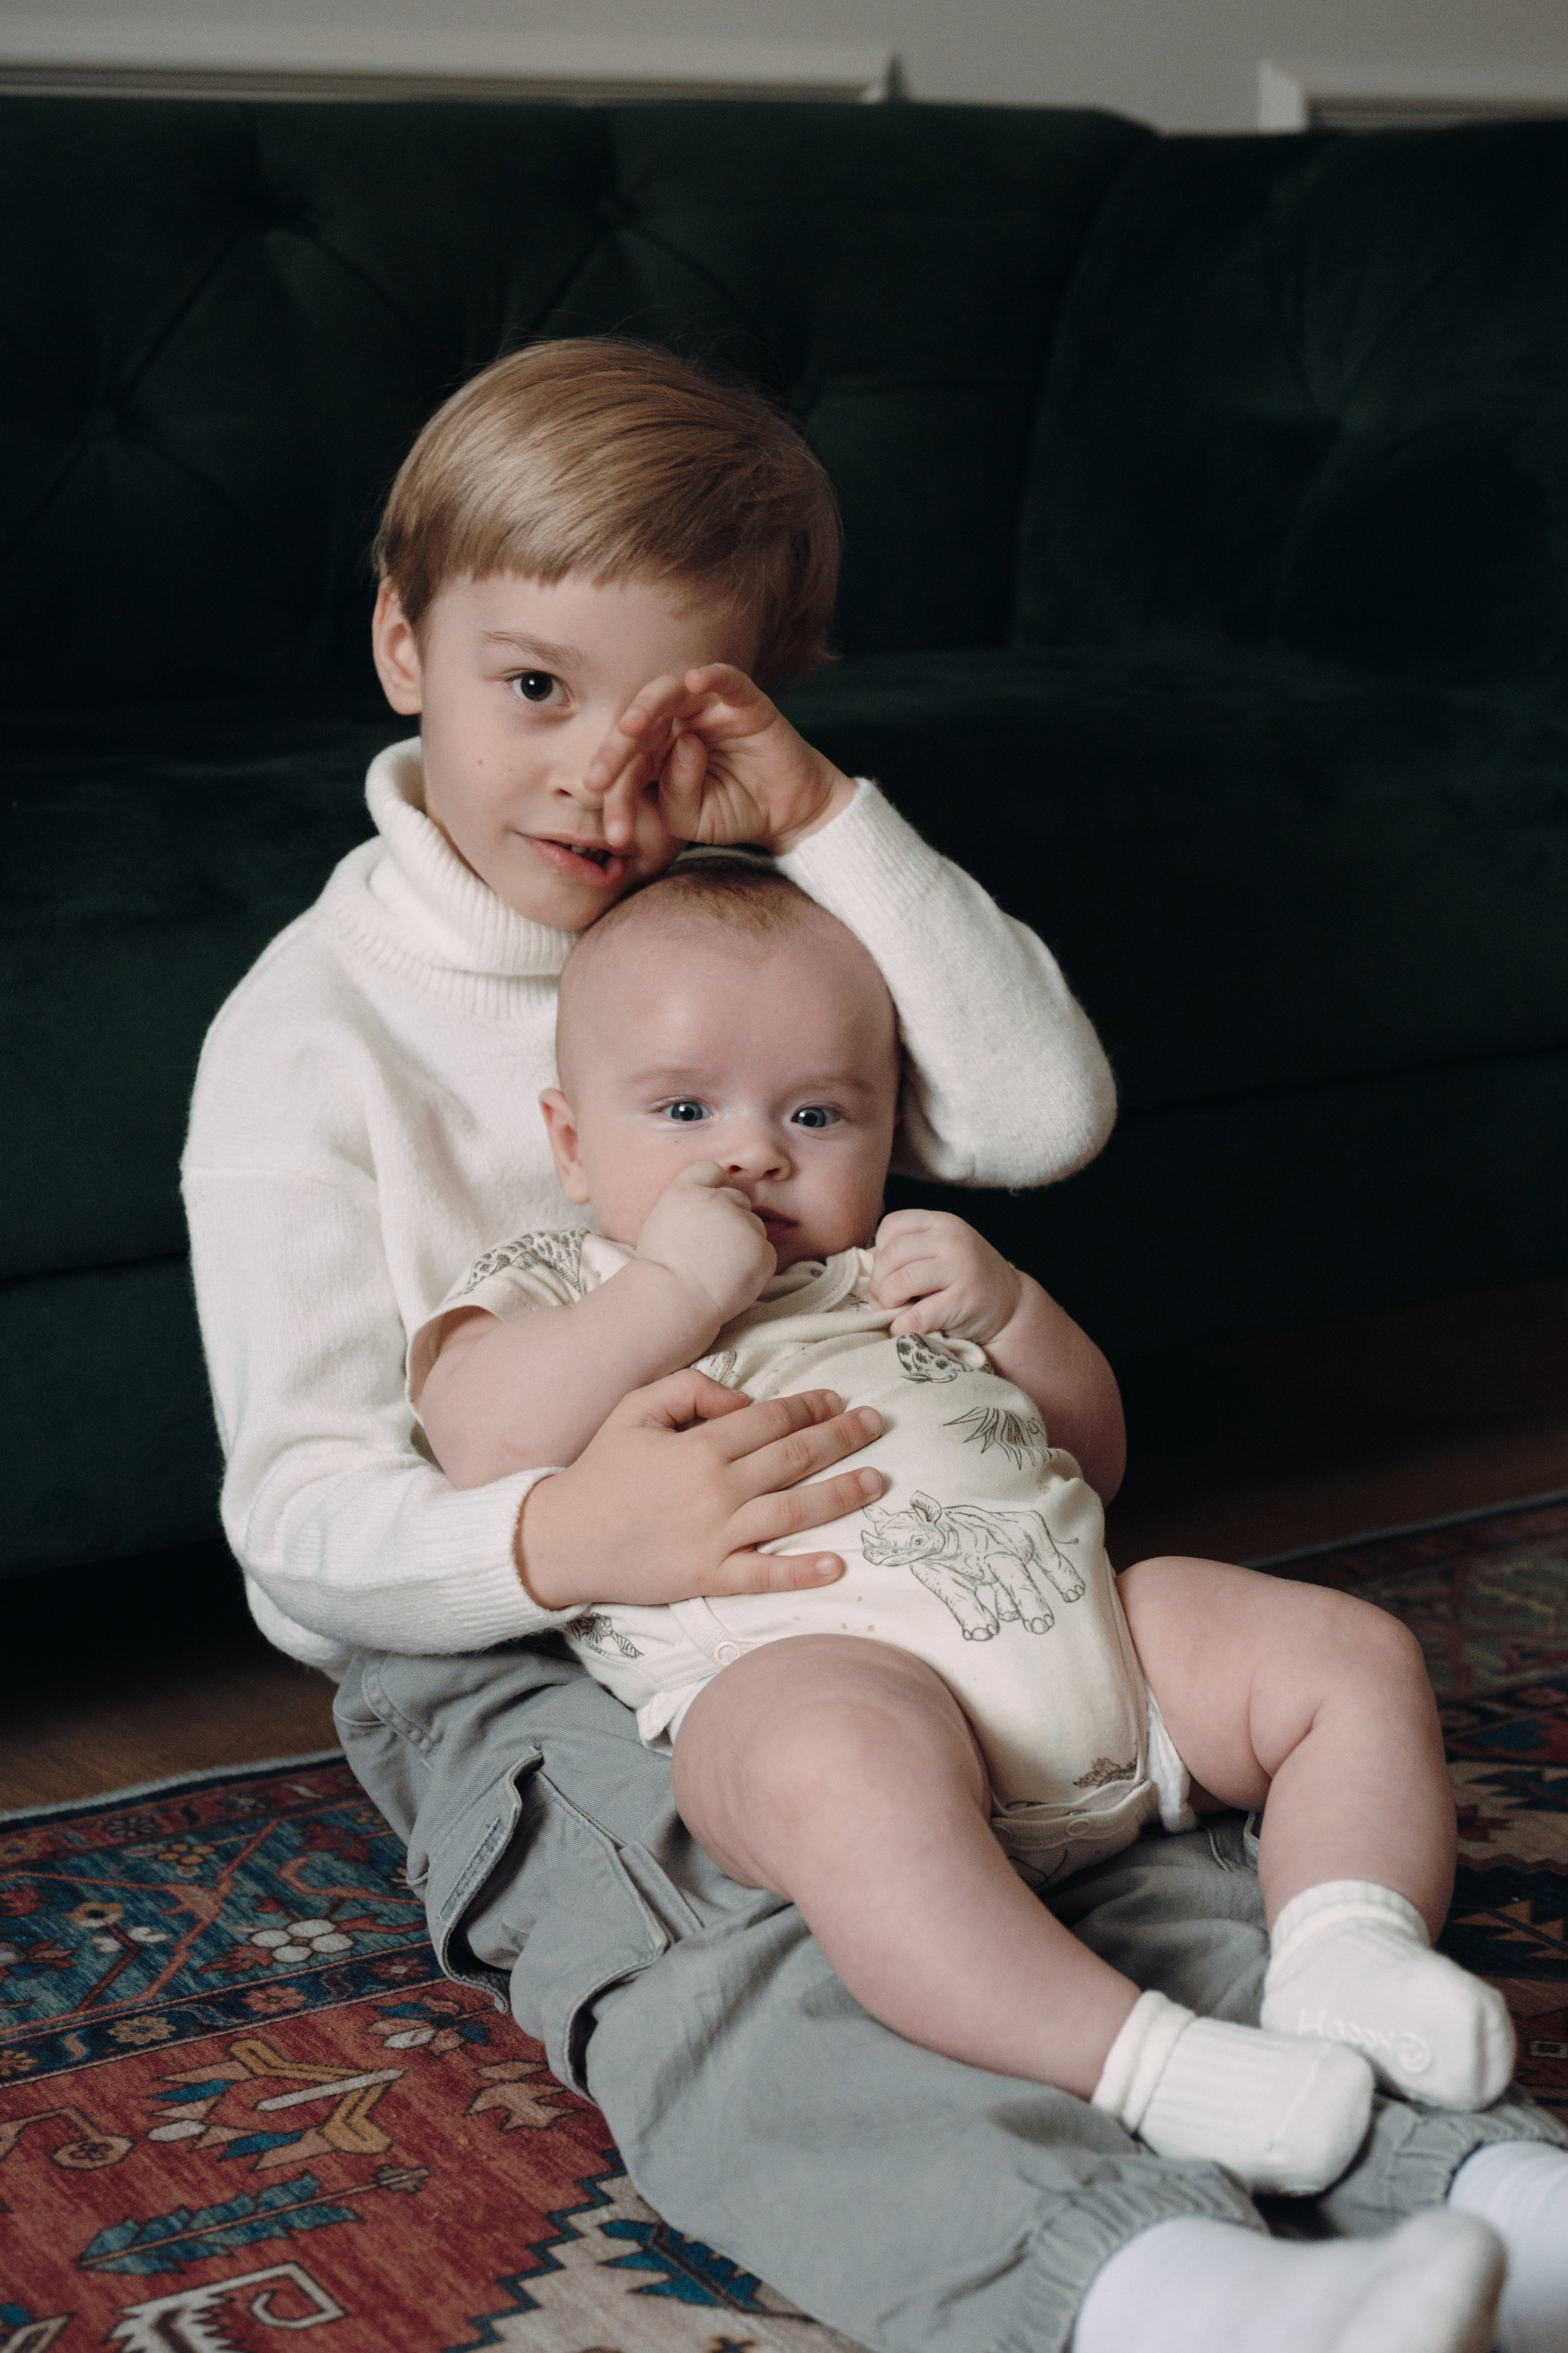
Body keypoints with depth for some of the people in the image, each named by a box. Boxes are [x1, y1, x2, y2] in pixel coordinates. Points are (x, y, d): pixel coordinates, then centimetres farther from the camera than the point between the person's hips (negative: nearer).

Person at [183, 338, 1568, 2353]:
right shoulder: (307, 1031, -5)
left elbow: (1046, 1112, -6)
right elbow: (299, 1510, -10)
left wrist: (827, 817, -12)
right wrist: (563, 1541, -32)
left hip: (834, 1578, 5)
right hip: (499, 1661, -5)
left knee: (1150, 1846, -22)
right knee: (709, 1972, -35)